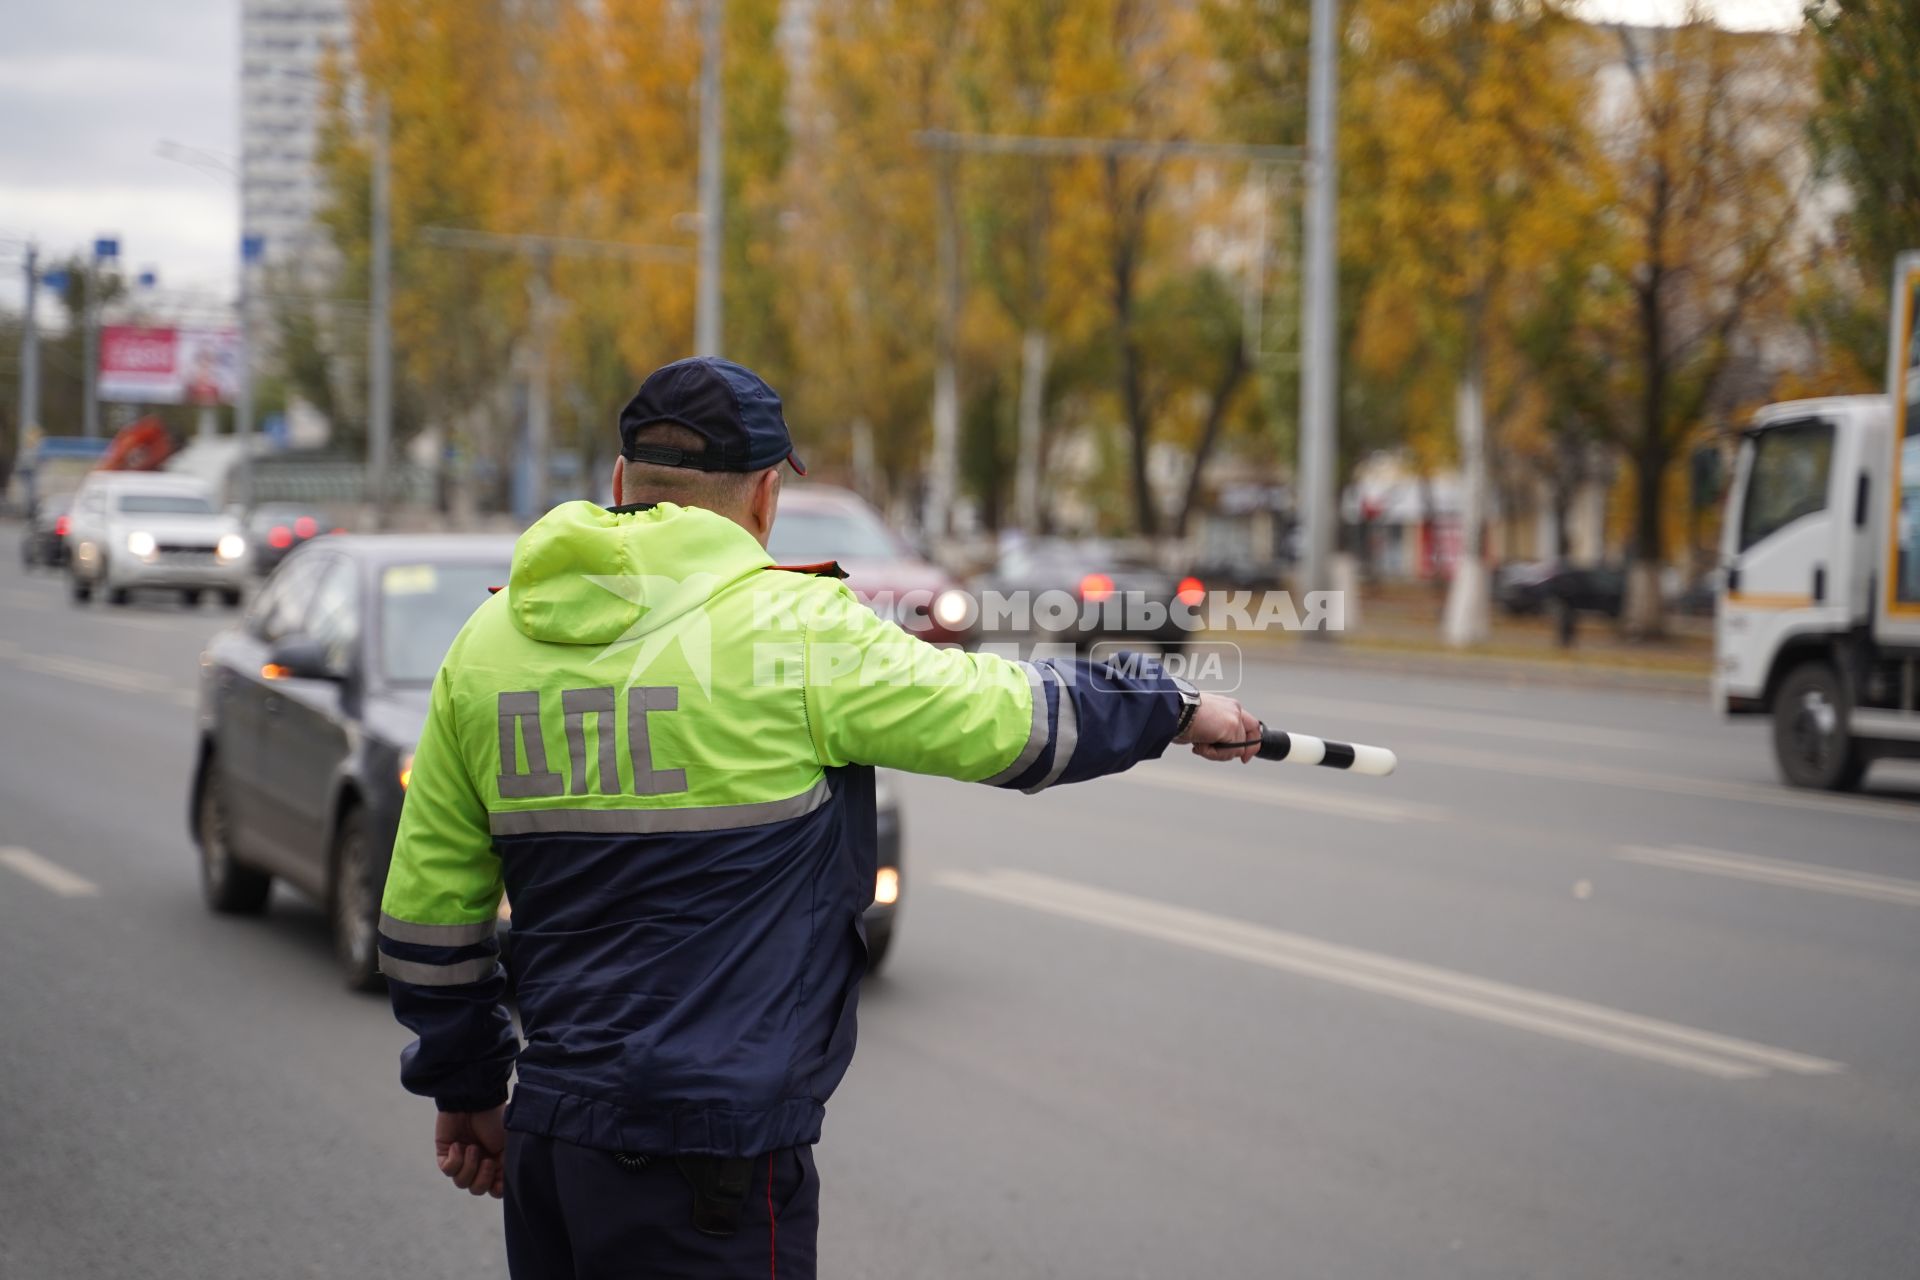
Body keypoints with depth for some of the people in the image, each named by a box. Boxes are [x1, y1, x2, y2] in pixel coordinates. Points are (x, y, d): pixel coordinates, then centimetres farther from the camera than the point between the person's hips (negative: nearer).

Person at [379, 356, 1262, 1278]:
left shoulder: (486, 641, 7)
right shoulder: (790, 627, -10)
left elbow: (427, 909, 12)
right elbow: (1012, 718, 0)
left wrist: (463, 1088, 25)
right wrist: (1178, 710, 17)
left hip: (547, 1136, 6)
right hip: (710, 1155, -6)